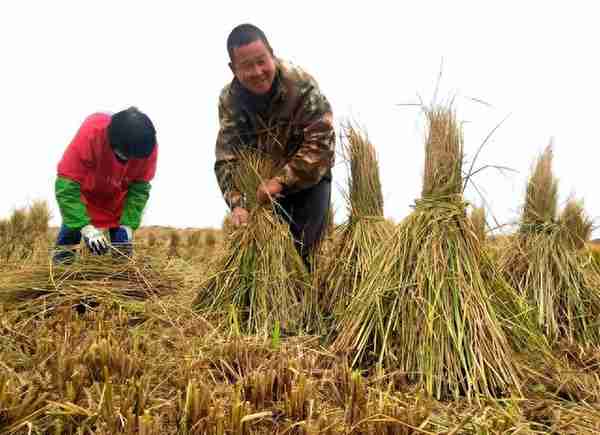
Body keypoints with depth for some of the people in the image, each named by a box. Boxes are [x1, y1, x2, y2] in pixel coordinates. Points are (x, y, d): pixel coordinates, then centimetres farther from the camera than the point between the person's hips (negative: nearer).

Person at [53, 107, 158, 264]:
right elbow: (66, 185, -39)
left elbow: (140, 188, -20)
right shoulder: (90, 133, -41)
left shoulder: (148, 145, -32)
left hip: (117, 200, 2)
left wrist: (128, 225, -30)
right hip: (85, 192, -2)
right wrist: (86, 228, -45)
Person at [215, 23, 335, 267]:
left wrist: (282, 181, -35)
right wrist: (236, 204, -32)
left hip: (310, 177, -3)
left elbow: (320, 142, -30)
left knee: (305, 247, -6)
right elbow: (226, 158, -18)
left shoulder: (301, 84, -27)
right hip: (266, 180, 3)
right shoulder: (229, 100, -16)